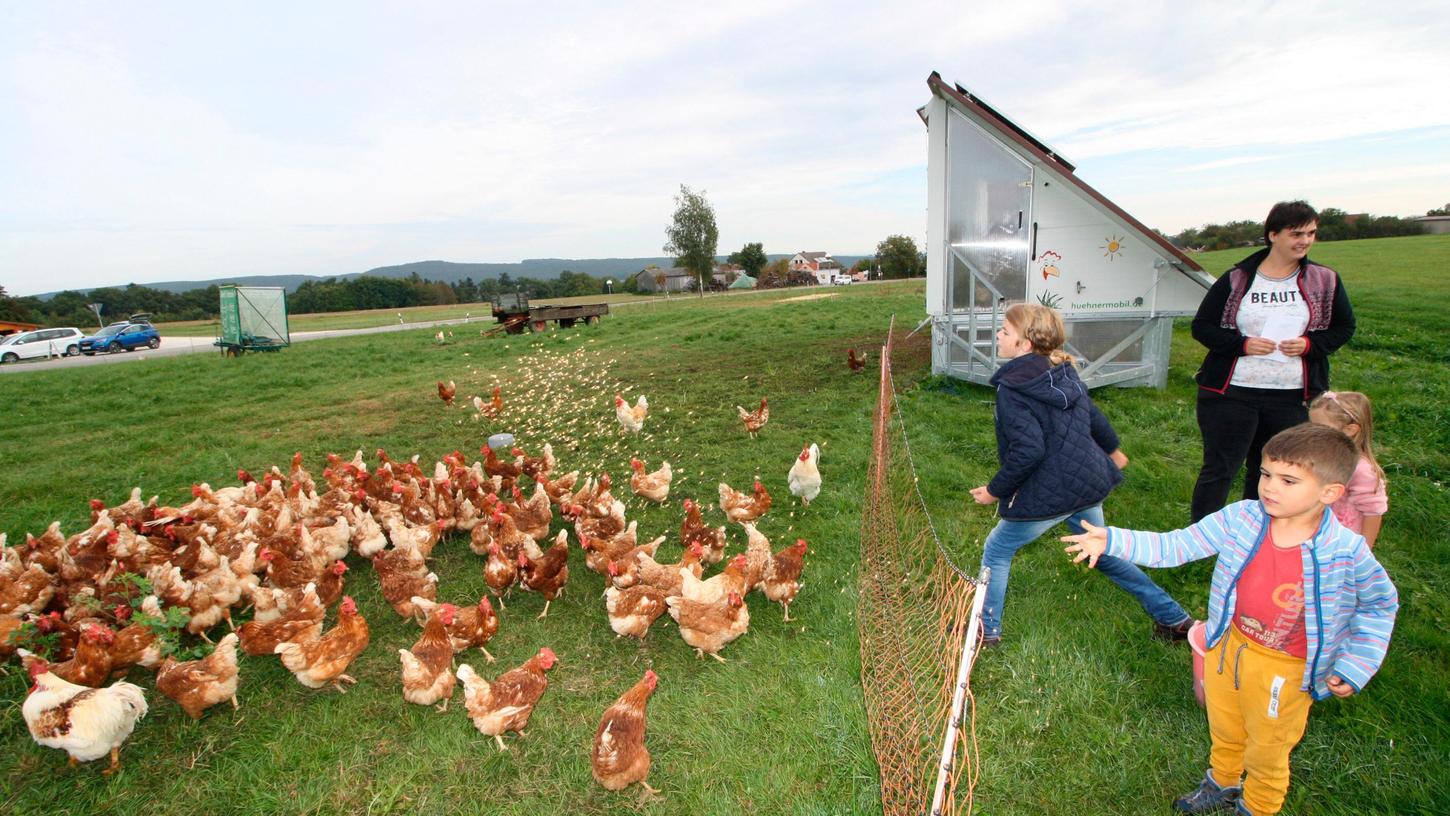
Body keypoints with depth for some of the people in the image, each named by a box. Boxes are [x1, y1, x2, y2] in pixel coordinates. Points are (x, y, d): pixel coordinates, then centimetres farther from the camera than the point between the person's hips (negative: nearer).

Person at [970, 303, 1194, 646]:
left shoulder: (1012, 390, -20)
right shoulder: (1063, 371, 4)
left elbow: (1028, 451, -26)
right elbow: (1094, 416, 17)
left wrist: (995, 491, -15)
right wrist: (1112, 450, 34)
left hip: (1048, 495, -8)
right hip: (1089, 481, 8)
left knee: (996, 551, 11)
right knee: (1102, 550, 29)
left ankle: (987, 628, 19)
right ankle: (1174, 618, 39)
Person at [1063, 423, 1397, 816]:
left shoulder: (1347, 551, -24)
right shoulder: (1240, 519, -19)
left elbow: (1380, 604, -6)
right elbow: (1175, 546, -16)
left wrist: (1354, 667, -10)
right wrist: (1111, 540, -28)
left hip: (1284, 673, -3)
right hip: (1228, 649, 3)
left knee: (1267, 753, 23)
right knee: (1224, 732, 29)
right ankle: (1221, 784, 59)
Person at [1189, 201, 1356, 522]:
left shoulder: (1324, 281, 4)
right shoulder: (1236, 280, -3)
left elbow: (1344, 327, 12)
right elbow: (1202, 326, 0)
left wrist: (1310, 344, -9)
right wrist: (1242, 344, -16)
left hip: (1292, 396, 3)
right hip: (1232, 392, -3)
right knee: (1218, 470, 0)